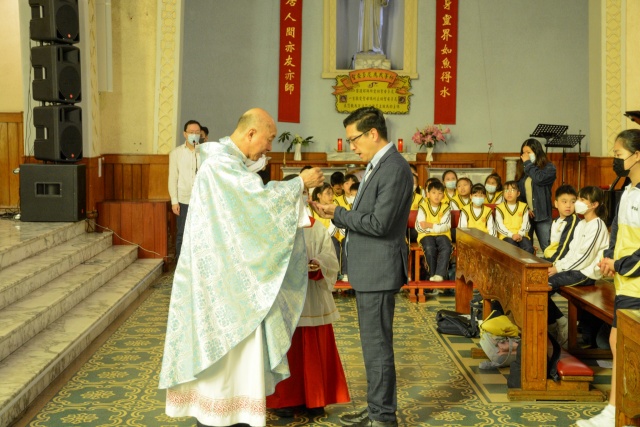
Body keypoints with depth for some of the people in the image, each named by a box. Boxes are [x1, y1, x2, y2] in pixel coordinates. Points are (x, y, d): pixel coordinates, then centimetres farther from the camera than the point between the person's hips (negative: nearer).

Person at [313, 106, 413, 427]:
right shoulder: (377, 165, 14)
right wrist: (341, 215, 3)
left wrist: (338, 214, -14)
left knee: (377, 345, -2)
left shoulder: (394, 169, -18)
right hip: (368, 269, 10)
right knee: (374, 343, 17)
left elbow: (379, 222, -23)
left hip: (378, 270, -10)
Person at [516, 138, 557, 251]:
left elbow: (539, 178, -21)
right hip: (525, 214, 4)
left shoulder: (549, 167, 0)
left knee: (547, 248, -6)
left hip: (542, 215, -4)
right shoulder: (522, 171, 13)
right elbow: (517, 192, 11)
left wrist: (528, 163, -8)